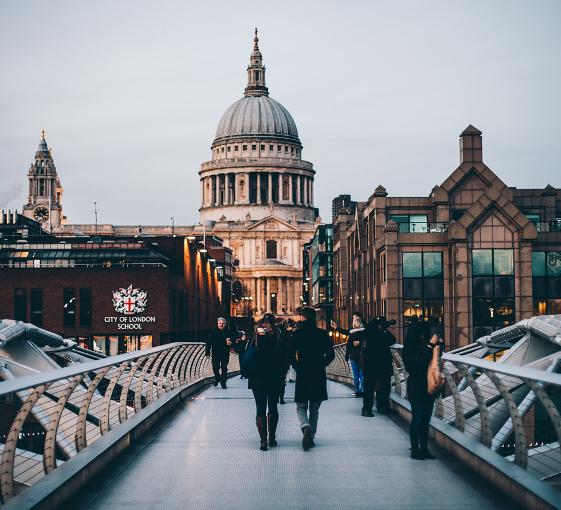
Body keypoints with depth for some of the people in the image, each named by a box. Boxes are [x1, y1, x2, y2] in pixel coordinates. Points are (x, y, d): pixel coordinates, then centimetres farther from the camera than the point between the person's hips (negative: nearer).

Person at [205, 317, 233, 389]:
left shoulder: (228, 332, 2)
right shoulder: (213, 332, 2)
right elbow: (208, 342, 3)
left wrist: (230, 343, -17)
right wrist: (207, 352, -2)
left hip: (225, 354, 0)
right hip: (215, 353, 0)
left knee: (224, 368, 0)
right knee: (215, 368, 0)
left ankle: (223, 382, 10)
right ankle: (217, 379, 27)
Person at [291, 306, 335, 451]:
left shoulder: (296, 334, -5)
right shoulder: (323, 334, 0)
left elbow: (291, 355, -8)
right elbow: (331, 354, -2)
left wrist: (297, 368, 5)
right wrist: (321, 365, 9)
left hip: (302, 375, -2)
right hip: (319, 376, 2)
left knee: (301, 407, 8)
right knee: (314, 409, 14)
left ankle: (306, 427, -20)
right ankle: (311, 436, 15)